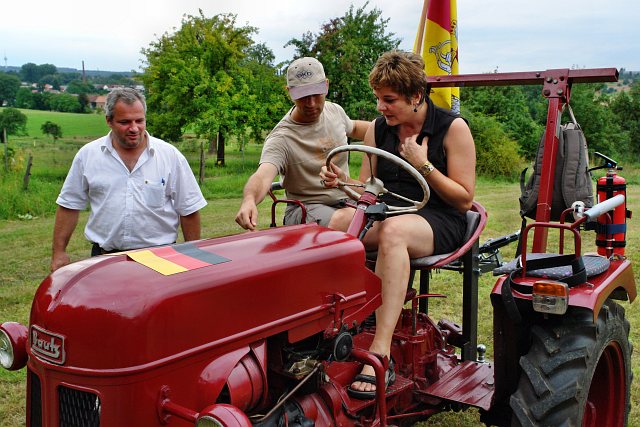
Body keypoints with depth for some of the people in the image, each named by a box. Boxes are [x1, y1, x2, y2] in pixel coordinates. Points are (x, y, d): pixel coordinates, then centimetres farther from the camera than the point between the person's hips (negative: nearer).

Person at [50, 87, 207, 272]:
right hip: (104, 255, 2)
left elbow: (189, 210, 2)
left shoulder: (170, 156, -1)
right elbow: (69, 206, 9)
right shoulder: (87, 155, 3)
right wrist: (59, 252, 6)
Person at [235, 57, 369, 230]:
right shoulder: (281, 138, -17)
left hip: (346, 200, 6)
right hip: (306, 208, -6)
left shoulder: (335, 110, 5)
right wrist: (249, 200, -56)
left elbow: (353, 128, 30)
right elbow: (263, 175, -35)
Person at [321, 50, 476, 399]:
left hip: (438, 221, -4)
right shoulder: (378, 129, 10)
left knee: (393, 231, -40)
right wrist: (343, 181, -13)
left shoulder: (452, 128, -4)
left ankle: (381, 353, -44)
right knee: (335, 222, -29)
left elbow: (464, 199, -6)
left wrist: (424, 165, -15)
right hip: (384, 212, 5)